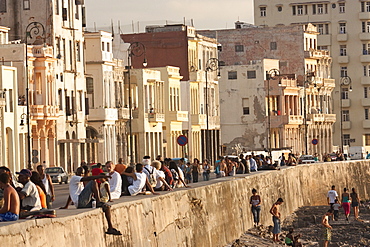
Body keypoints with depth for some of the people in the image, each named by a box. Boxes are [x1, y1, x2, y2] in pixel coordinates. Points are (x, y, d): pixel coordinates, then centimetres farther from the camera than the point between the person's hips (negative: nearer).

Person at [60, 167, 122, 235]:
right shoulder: (73, 178, 4)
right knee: (93, 182, -22)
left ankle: (110, 228, 3)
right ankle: (98, 202, -28)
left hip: (85, 203, 9)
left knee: (107, 207, 2)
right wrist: (100, 176, -19)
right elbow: (86, 179, -12)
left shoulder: (81, 183, 34)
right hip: (79, 201, -9)